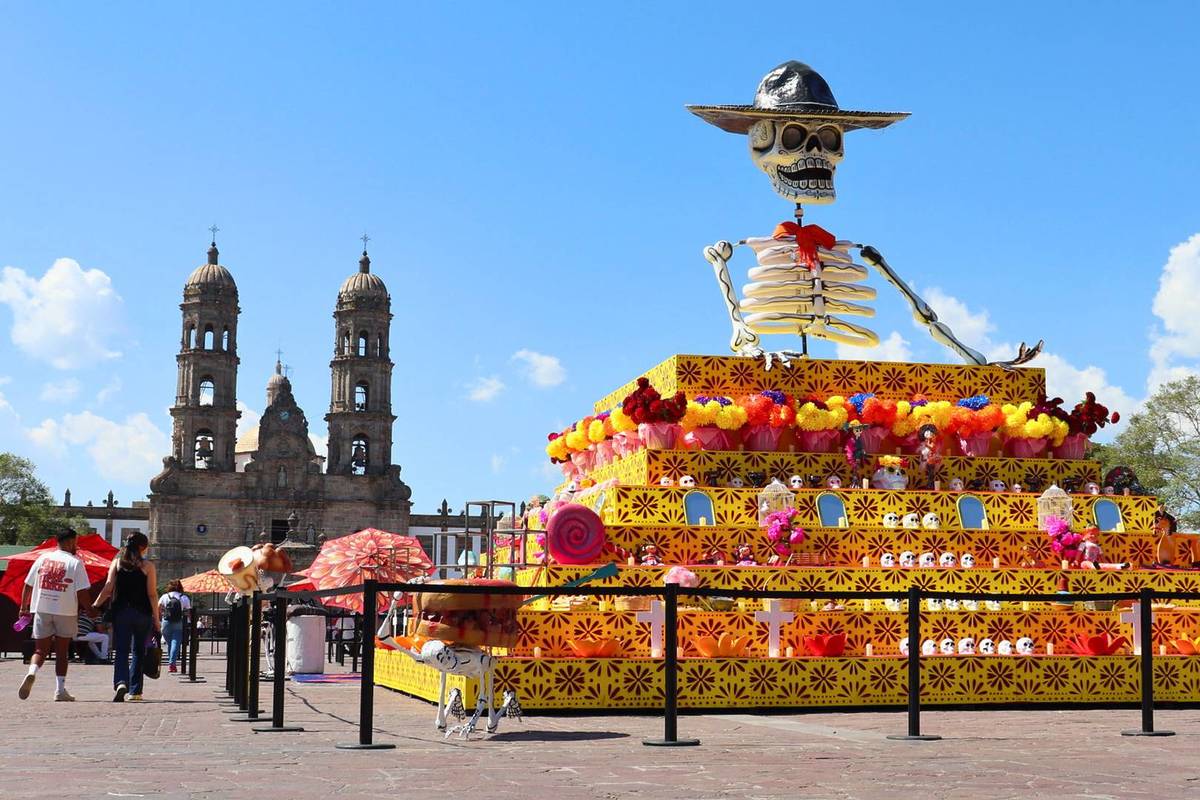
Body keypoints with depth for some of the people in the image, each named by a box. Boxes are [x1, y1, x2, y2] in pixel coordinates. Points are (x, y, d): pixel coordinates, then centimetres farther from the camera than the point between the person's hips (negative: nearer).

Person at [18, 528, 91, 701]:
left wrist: (23, 607, 18)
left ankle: (32, 672, -20)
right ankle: (60, 690, 7)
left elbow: (28, 585, 9)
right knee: (62, 652, 8)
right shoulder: (75, 563, -6)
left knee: (41, 650, 9)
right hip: (66, 612, -3)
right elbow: (82, 592, -10)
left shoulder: (42, 559, 6)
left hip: (42, 610, 3)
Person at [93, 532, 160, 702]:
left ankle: (120, 683, -24)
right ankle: (135, 691, 12)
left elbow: (108, 588, -2)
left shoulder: (117, 562, 4)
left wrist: (95, 605, 9)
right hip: (142, 613, -1)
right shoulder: (147, 566, -2)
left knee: (121, 650, 0)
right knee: (138, 651, 11)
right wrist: (156, 618, 1)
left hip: (121, 611, 1)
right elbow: (152, 594, -4)